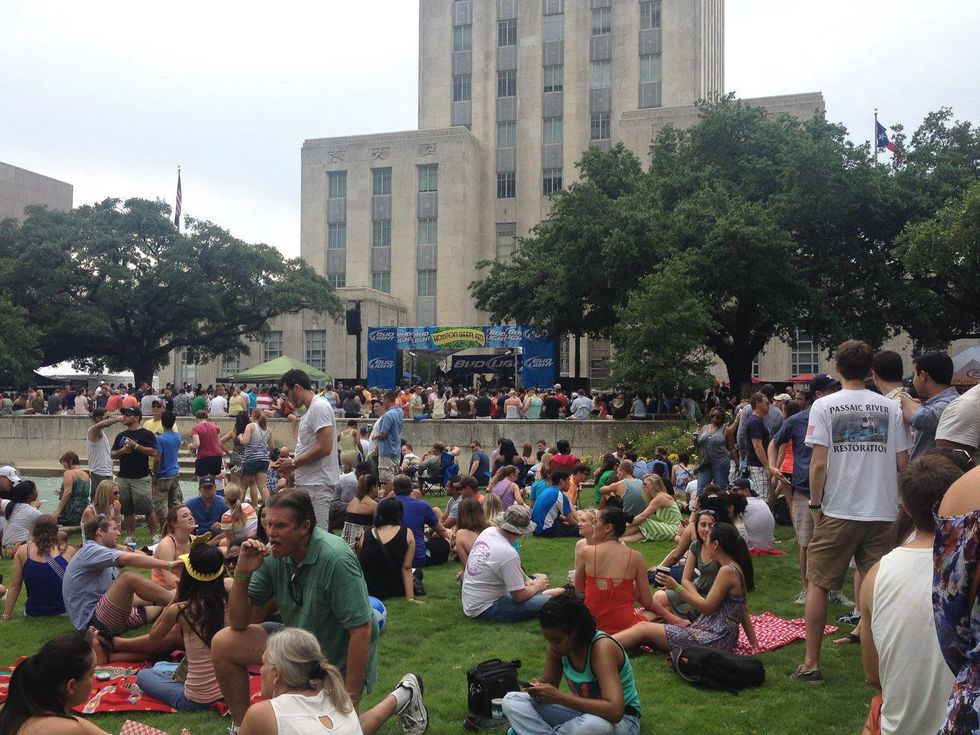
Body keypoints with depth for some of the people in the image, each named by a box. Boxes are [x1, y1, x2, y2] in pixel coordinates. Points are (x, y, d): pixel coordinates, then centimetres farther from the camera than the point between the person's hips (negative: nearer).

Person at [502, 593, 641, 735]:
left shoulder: (601, 647, -28)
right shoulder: (558, 643, -9)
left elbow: (615, 712, -37)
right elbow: (548, 682, 7)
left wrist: (560, 697, -38)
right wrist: (538, 688, -19)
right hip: (583, 713, 6)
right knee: (511, 700, -8)